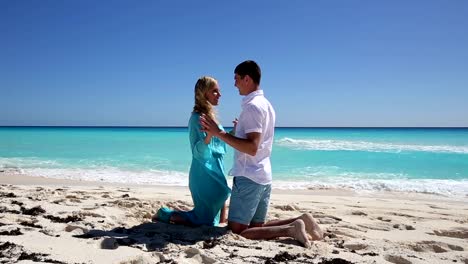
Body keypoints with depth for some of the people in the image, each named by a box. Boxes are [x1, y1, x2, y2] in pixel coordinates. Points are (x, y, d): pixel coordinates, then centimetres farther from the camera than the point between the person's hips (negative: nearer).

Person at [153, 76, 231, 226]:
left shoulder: (210, 115, 11)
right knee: (206, 221, 1)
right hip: (204, 174, -9)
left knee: (220, 220, 19)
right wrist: (209, 134, -39)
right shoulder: (197, 118, -16)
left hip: (216, 172, 9)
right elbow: (198, 152, -25)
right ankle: (165, 214, 17)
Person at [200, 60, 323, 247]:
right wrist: (240, 130, 29)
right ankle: (299, 221, 4)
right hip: (264, 176, 9)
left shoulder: (252, 106, -14)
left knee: (236, 231, -4)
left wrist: (220, 133, -24)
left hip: (248, 177, -9)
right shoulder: (266, 104, 15)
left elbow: (252, 147, -24)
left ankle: (290, 229, -12)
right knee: (257, 226, 17)